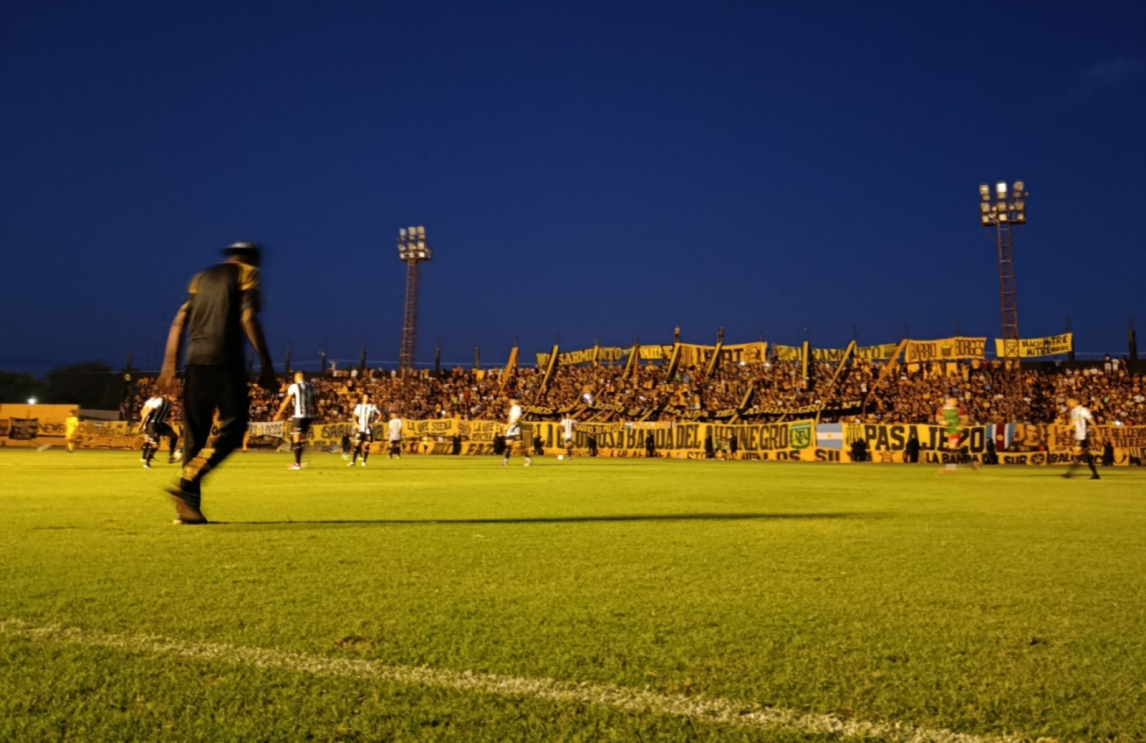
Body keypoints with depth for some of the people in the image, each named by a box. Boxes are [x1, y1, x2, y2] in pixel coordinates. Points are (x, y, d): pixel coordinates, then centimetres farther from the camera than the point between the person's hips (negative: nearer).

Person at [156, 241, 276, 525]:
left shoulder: (201, 278, 23)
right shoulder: (247, 274, 7)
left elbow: (179, 323, 16)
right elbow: (249, 320, -6)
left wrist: (169, 367, 16)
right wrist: (267, 368, -7)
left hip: (195, 362, 6)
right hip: (225, 361, -6)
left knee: (194, 432, 8)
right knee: (232, 427, -2)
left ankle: (188, 507, 4)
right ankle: (187, 485, -17)